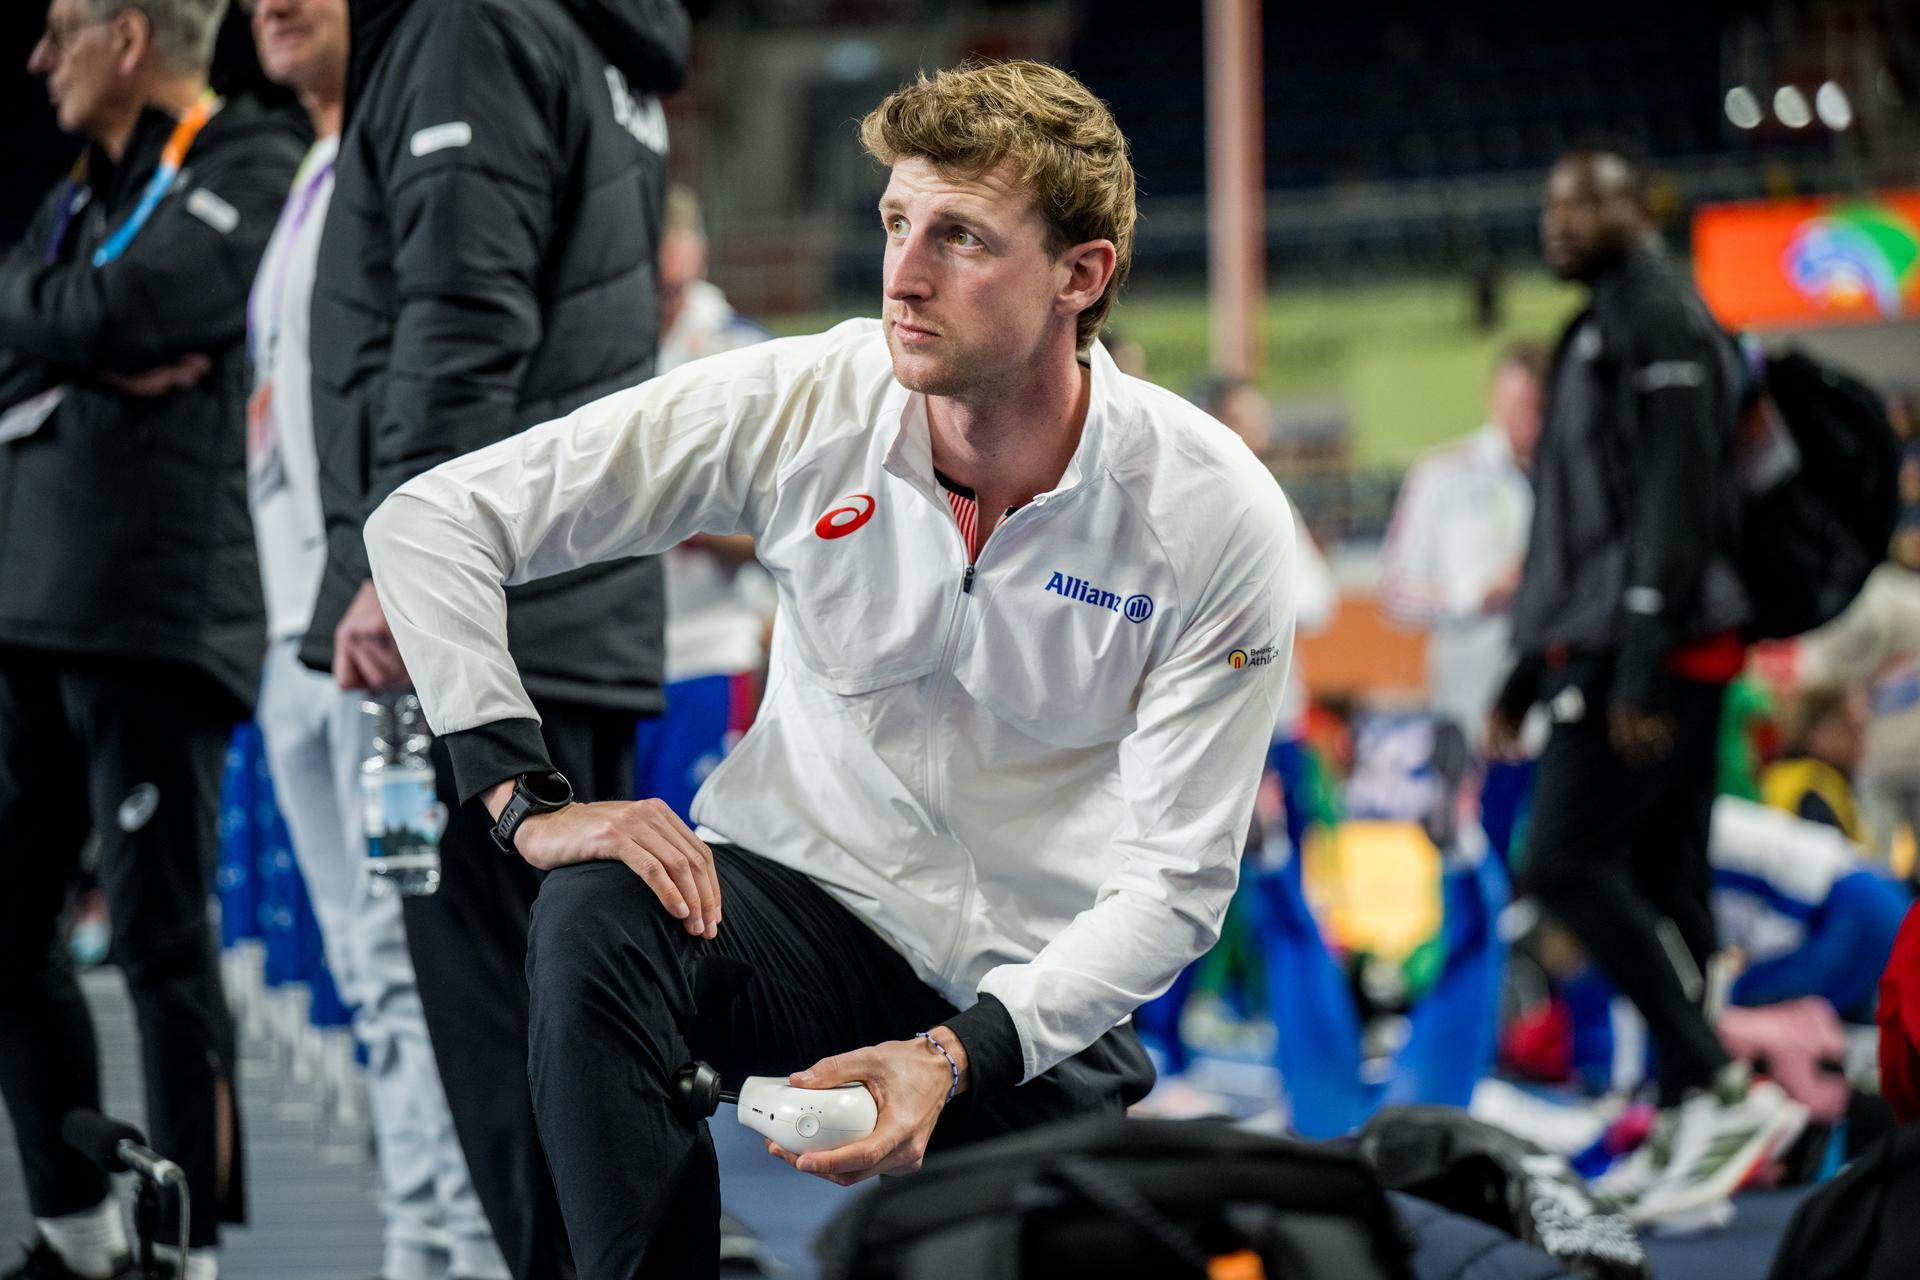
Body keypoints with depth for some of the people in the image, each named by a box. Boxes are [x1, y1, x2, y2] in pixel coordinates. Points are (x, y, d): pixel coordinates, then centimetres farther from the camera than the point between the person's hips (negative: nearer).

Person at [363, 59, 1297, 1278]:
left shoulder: (1220, 519, -16)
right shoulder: (798, 407, -14)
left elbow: (1173, 882, -13)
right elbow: (433, 522, -12)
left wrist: (957, 1058, -26)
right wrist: (529, 802, -21)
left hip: (1037, 1005, 1)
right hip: (808, 897, -1)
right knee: (596, 921, -32)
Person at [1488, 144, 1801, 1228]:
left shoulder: (1660, 319, -7)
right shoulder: (1601, 330, 24)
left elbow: (1674, 497, -18)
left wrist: (1639, 662, -25)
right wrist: (1530, 671, 26)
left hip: (1655, 648, -10)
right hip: (1617, 651, 10)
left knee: (1567, 865, -16)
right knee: (1659, 883, 7)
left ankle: (1721, 1088, -17)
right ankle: (1689, 1133, 6)